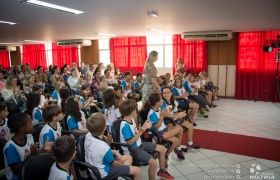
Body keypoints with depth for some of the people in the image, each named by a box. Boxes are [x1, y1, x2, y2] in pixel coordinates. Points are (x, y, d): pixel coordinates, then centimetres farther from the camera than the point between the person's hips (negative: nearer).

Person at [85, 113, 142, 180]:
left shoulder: (88, 136, -13)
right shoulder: (103, 146, -36)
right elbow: (113, 163, -16)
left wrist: (114, 152, -2)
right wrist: (123, 165, 5)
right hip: (103, 174, -8)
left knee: (128, 157, 18)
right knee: (137, 171, -3)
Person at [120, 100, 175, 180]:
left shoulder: (132, 119, 1)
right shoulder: (125, 125, -26)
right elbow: (130, 142, -25)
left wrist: (144, 127, 0)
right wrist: (140, 132, -25)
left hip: (139, 144, 10)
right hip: (132, 149, -10)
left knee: (162, 148, 12)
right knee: (153, 163, -27)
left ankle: (162, 171, 31)